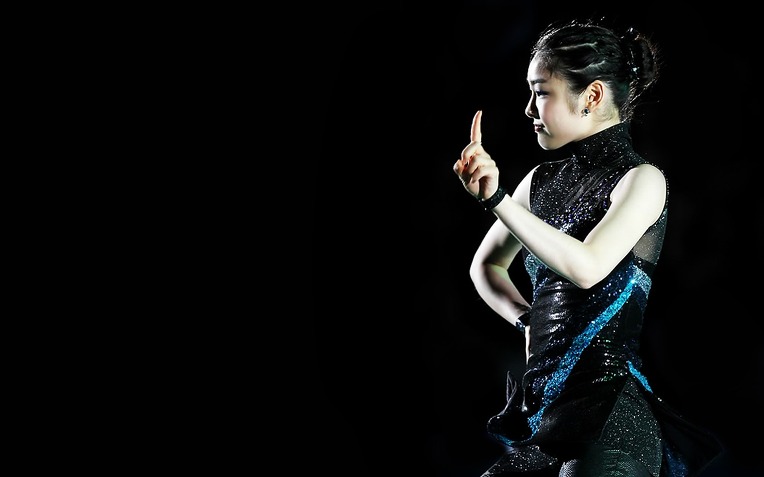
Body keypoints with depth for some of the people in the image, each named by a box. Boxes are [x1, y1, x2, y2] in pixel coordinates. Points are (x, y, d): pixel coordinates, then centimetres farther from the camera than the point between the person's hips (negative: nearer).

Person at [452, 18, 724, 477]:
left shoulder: (641, 179, -5)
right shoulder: (542, 180, 13)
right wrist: (529, 320, 8)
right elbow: (486, 265, 26)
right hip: (542, 409, 6)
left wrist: (497, 198, -22)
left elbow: (586, 267, -22)